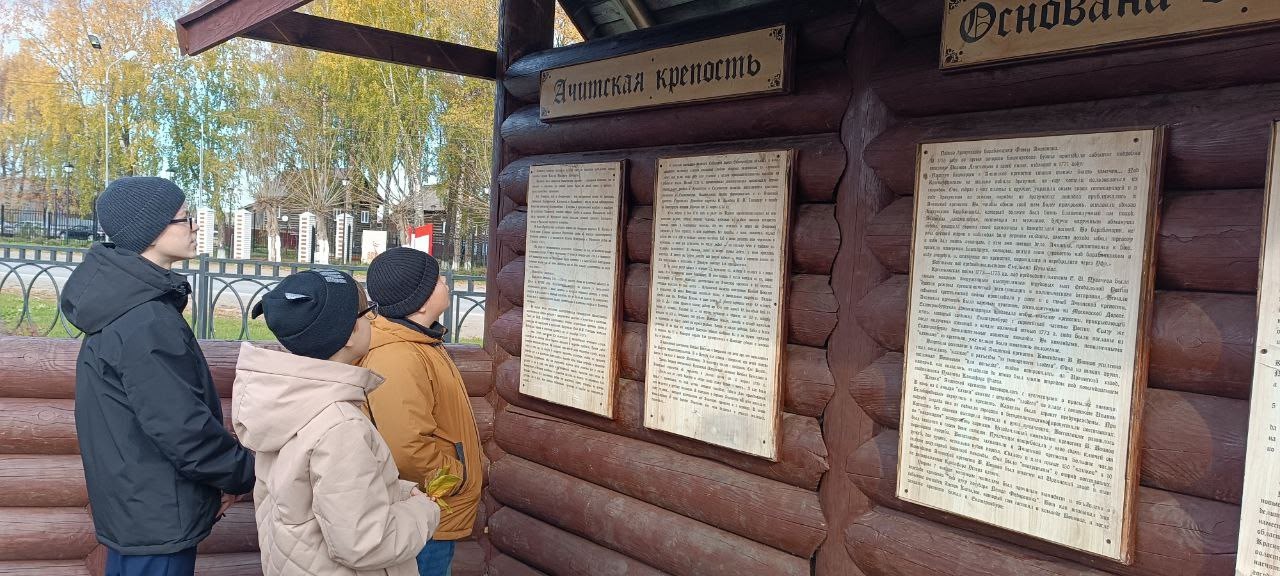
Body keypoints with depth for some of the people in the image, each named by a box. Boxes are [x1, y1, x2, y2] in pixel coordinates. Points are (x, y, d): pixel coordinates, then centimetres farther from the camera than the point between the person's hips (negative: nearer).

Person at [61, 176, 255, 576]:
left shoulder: (124, 298, 5)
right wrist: (245, 473, -11)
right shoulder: (147, 324, -27)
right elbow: (182, 429, -26)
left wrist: (219, 475, 12)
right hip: (158, 515, -9)